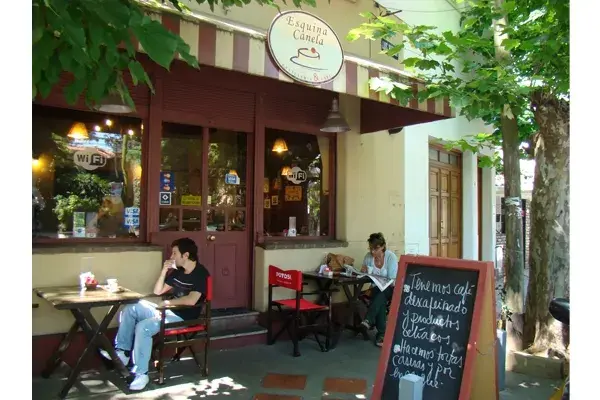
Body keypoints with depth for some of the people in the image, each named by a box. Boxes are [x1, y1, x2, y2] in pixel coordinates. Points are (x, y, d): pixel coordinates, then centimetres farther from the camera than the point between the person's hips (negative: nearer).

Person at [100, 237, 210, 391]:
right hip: (169, 310, 10)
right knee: (129, 309, 6)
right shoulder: (178, 271, 10)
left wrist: (168, 302, -16)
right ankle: (122, 352, 10)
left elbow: (191, 300, -30)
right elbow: (157, 291, 13)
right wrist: (164, 271, -1)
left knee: (143, 327, -28)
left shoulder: (200, 273, -17)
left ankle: (141, 374, -18)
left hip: (184, 317, -10)